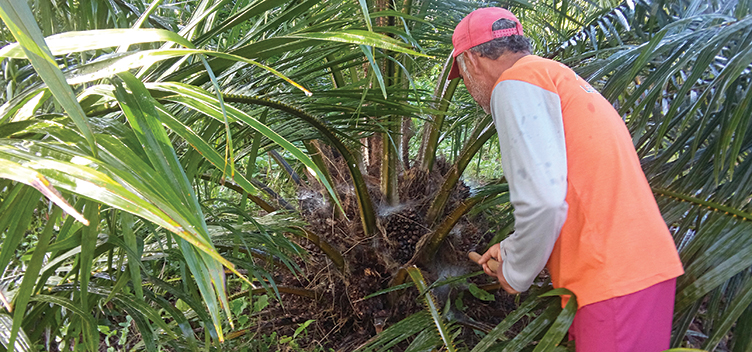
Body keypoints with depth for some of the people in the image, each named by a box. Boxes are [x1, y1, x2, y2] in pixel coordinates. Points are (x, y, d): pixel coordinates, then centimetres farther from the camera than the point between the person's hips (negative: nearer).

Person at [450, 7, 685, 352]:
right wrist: (510, 249, 26)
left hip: (613, 281, -9)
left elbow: (542, 202, -22)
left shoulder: (515, 83, -10)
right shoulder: (554, 77, 21)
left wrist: (515, 273, -4)